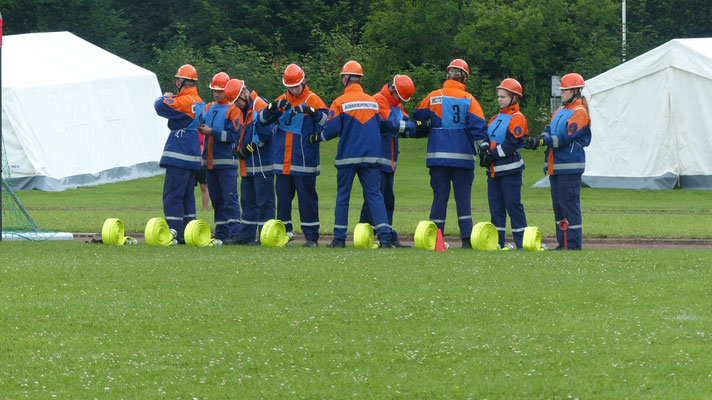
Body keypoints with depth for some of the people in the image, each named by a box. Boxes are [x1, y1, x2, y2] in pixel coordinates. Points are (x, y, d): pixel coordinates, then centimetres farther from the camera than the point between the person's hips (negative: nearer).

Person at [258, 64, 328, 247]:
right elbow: (263, 118, 5)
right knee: (283, 198, 6)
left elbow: (327, 121, -11)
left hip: (305, 161, -4)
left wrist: (311, 111, -27)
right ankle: (284, 232, 13)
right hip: (282, 162, 4)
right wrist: (274, 106, -13)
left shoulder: (313, 100, 1)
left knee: (307, 198, -2)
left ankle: (311, 236, 2)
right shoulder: (282, 101, 12)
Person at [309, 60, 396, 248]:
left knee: (343, 196, 7)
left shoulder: (340, 102, -6)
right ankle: (385, 238, -11)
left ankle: (339, 238, 10)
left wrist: (317, 138, 9)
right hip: (371, 155, 3)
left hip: (348, 155, -3)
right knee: (374, 194, 0)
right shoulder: (373, 101, 7)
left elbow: (332, 129, -10)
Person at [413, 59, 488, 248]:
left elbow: (418, 118, 9)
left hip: (438, 154, 1)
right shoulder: (468, 100, -2)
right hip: (462, 155, -1)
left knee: (439, 197, 6)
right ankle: (466, 239, -4)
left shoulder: (434, 97, 1)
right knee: (463, 198, 2)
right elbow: (478, 126, -7)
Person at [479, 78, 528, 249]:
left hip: (509, 169, -8)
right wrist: (484, 149, -6)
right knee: (495, 206, 7)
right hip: (494, 170, 8)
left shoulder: (517, 119, -8)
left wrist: (494, 154, -16)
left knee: (513, 205, -8)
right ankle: (497, 241, 11)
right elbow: (486, 136, 15)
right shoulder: (496, 118, 18)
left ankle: (521, 242, -5)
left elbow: (513, 142, -16)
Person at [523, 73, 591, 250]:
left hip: (570, 167, -9)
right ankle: (563, 243, 14)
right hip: (555, 167, 9)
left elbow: (564, 138, -16)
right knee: (558, 205, 10)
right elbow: (550, 131, 12)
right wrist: (538, 140, -10)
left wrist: (540, 142, -19)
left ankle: (573, 243, -9)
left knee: (569, 204, -10)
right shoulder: (560, 112, 20)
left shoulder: (579, 113, -8)